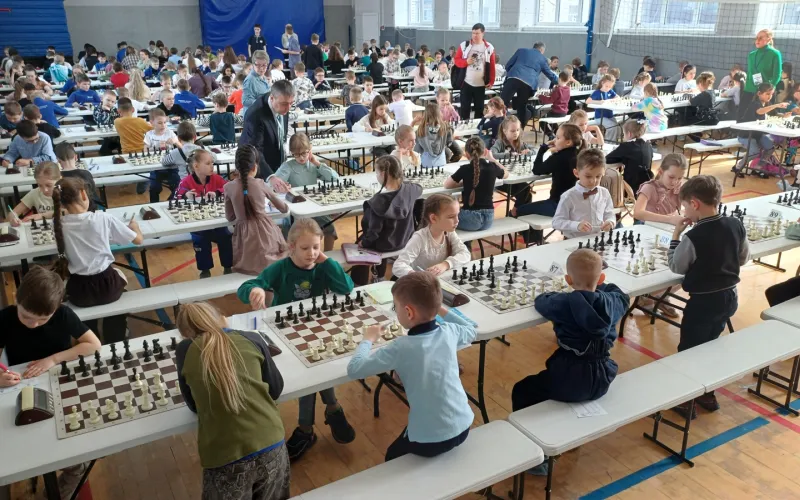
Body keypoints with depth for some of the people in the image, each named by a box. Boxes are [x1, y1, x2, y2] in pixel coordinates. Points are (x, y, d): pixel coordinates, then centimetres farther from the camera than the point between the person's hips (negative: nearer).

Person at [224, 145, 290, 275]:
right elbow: (283, 208, 13)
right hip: (264, 231, 0)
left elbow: (229, 217, 10)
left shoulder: (229, 187, -2)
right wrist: (285, 206, 38)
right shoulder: (261, 184, -2)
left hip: (245, 235, 1)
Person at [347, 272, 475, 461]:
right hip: (463, 427, 5)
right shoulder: (449, 331, -7)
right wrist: (440, 309, 19)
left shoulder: (402, 348, -21)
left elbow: (354, 369, -16)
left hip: (430, 441, -5)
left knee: (392, 458, 26)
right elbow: (472, 331, 18)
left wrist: (368, 339, 0)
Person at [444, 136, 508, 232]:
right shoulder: (492, 167, -2)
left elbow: (446, 185, 2)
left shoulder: (465, 169, -12)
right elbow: (506, 174, 22)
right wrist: (491, 159, 30)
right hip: (488, 218, 4)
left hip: (471, 218, -4)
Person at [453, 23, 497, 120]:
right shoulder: (464, 45, 0)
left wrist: (491, 81, 0)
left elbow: (492, 66, 5)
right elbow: (456, 61, 3)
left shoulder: (489, 47, 2)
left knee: (479, 109, 8)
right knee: (465, 108, 3)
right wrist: (466, 61, -16)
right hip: (466, 83, -1)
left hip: (481, 84, 1)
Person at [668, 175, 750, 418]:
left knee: (688, 350, 9)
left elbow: (676, 267, -12)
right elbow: (744, 258, 9)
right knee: (709, 346, 23)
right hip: (729, 297, 7)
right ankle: (707, 395, 34)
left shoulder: (693, 236, -25)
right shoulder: (736, 225, -4)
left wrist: (676, 235, -8)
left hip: (703, 302, -7)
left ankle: (685, 401, 18)